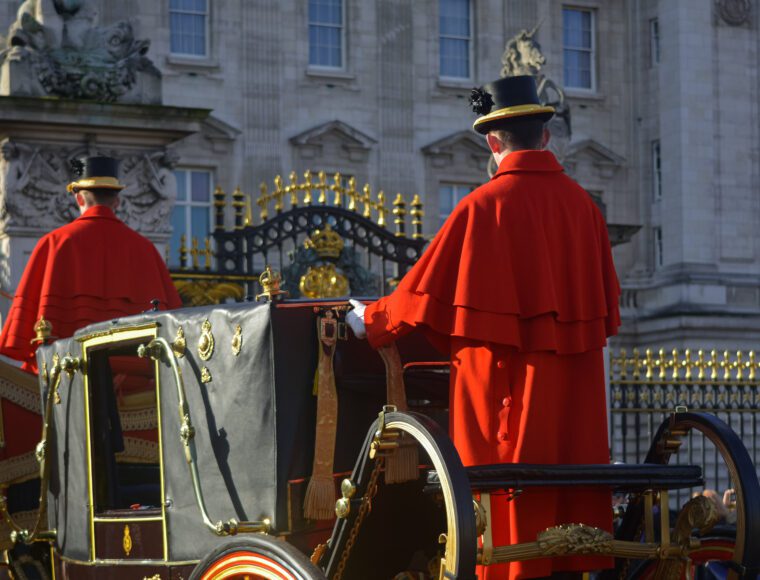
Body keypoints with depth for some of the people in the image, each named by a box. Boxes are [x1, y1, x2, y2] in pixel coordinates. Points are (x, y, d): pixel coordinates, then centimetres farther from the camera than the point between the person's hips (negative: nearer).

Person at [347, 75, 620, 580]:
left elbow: (429, 286, -5)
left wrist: (372, 320, 10)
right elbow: (607, 302, 13)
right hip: (575, 386, 4)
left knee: (511, 517, 0)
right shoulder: (581, 203, 5)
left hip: (504, 378, -4)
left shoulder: (485, 204, -9)